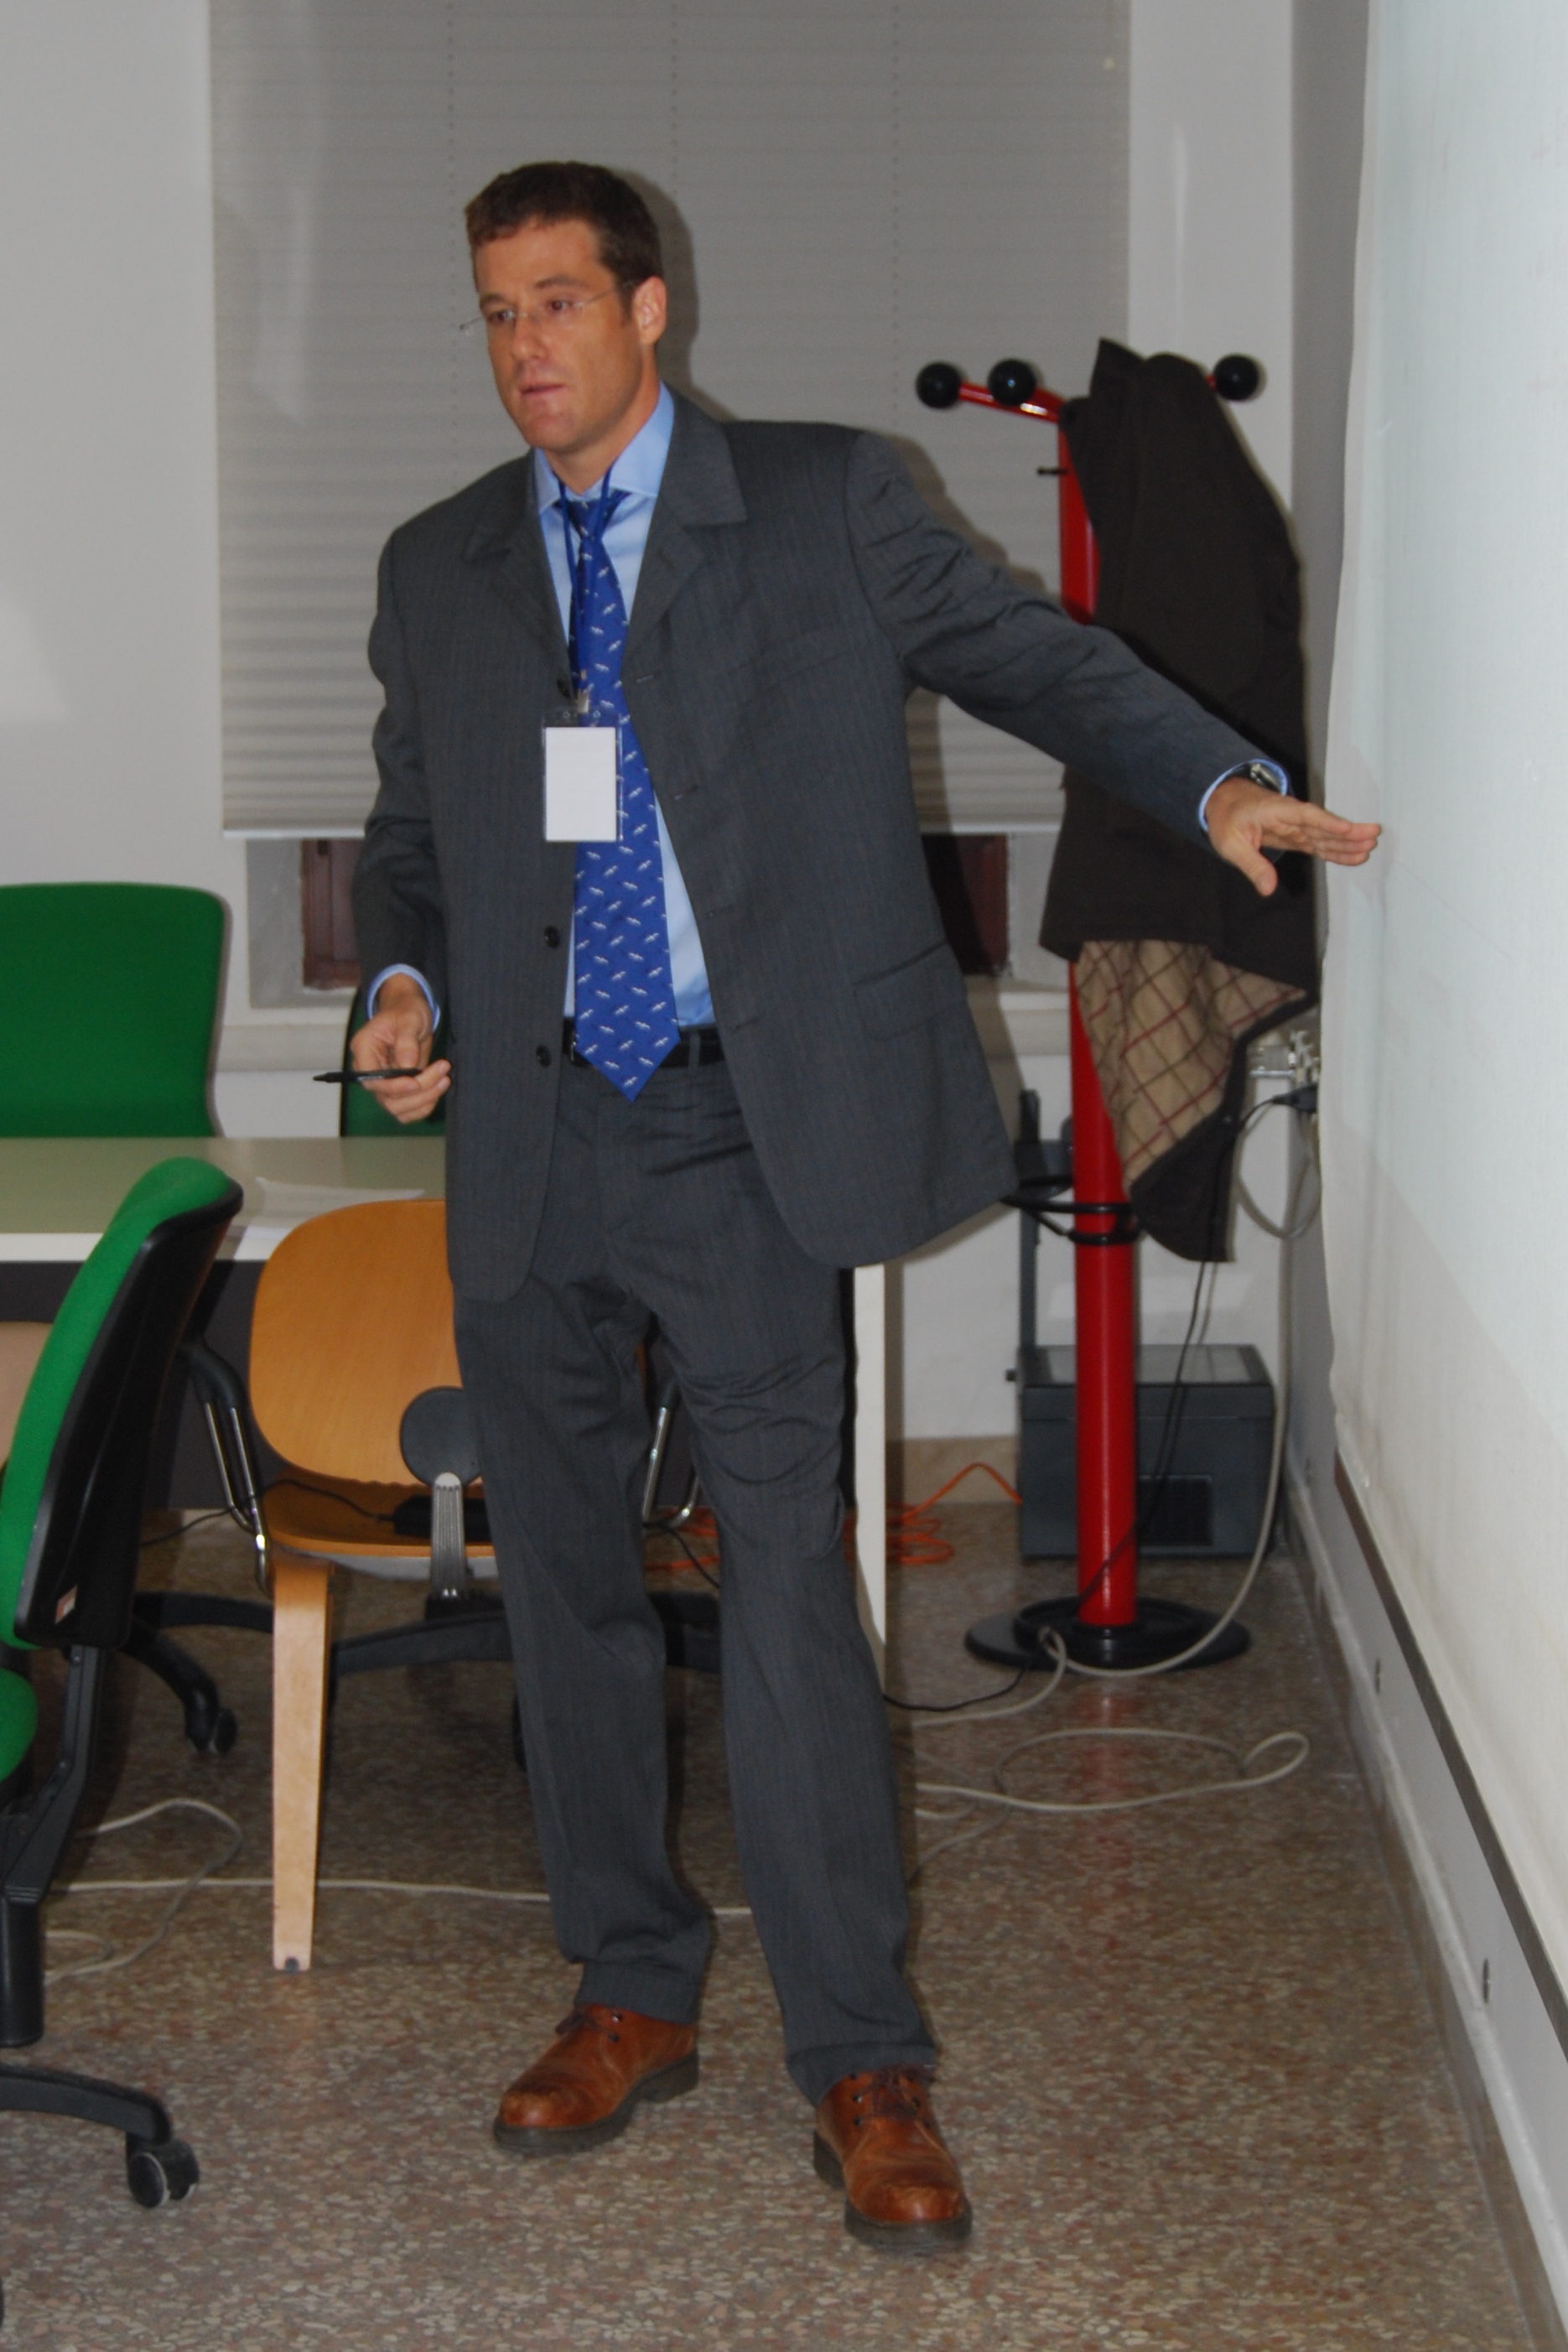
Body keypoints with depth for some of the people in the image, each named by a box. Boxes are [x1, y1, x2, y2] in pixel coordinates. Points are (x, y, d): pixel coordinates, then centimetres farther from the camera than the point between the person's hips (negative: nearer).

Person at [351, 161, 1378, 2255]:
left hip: (740, 1133, -4)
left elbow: (1035, 656, 3)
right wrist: (406, 983, -1)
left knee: (787, 1576, -8)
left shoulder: (826, 504, 1)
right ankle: (633, 1995, 27)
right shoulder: (440, 569, 12)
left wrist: (1217, 782, -13)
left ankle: (863, 2065, 3)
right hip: (530, 1139, 4)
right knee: (565, 1582, 11)